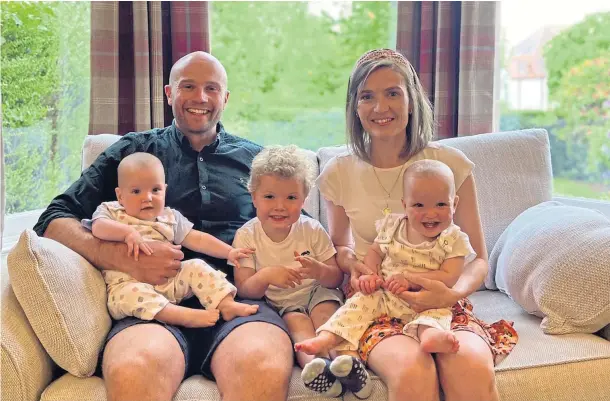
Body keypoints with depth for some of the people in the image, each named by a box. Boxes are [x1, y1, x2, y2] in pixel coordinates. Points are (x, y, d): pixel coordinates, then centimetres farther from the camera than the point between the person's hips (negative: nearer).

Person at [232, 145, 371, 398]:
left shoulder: (312, 230, -4)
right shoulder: (246, 236, -7)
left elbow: (337, 278, -2)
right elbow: (244, 291, -10)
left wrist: (319, 271, -26)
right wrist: (265, 276, -32)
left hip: (318, 293, 2)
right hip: (278, 304, -1)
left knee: (325, 311, -31)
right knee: (297, 321, -32)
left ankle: (345, 362, -44)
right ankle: (316, 365, -51)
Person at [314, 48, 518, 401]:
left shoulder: (450, 164, 0)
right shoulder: (339, 173, 3)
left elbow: (479, 259, 2)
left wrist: (454, 293, -19)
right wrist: (351, 262, -5)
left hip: (442, 302, 0)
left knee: (473, 369, -34)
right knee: (413, 371, -34)